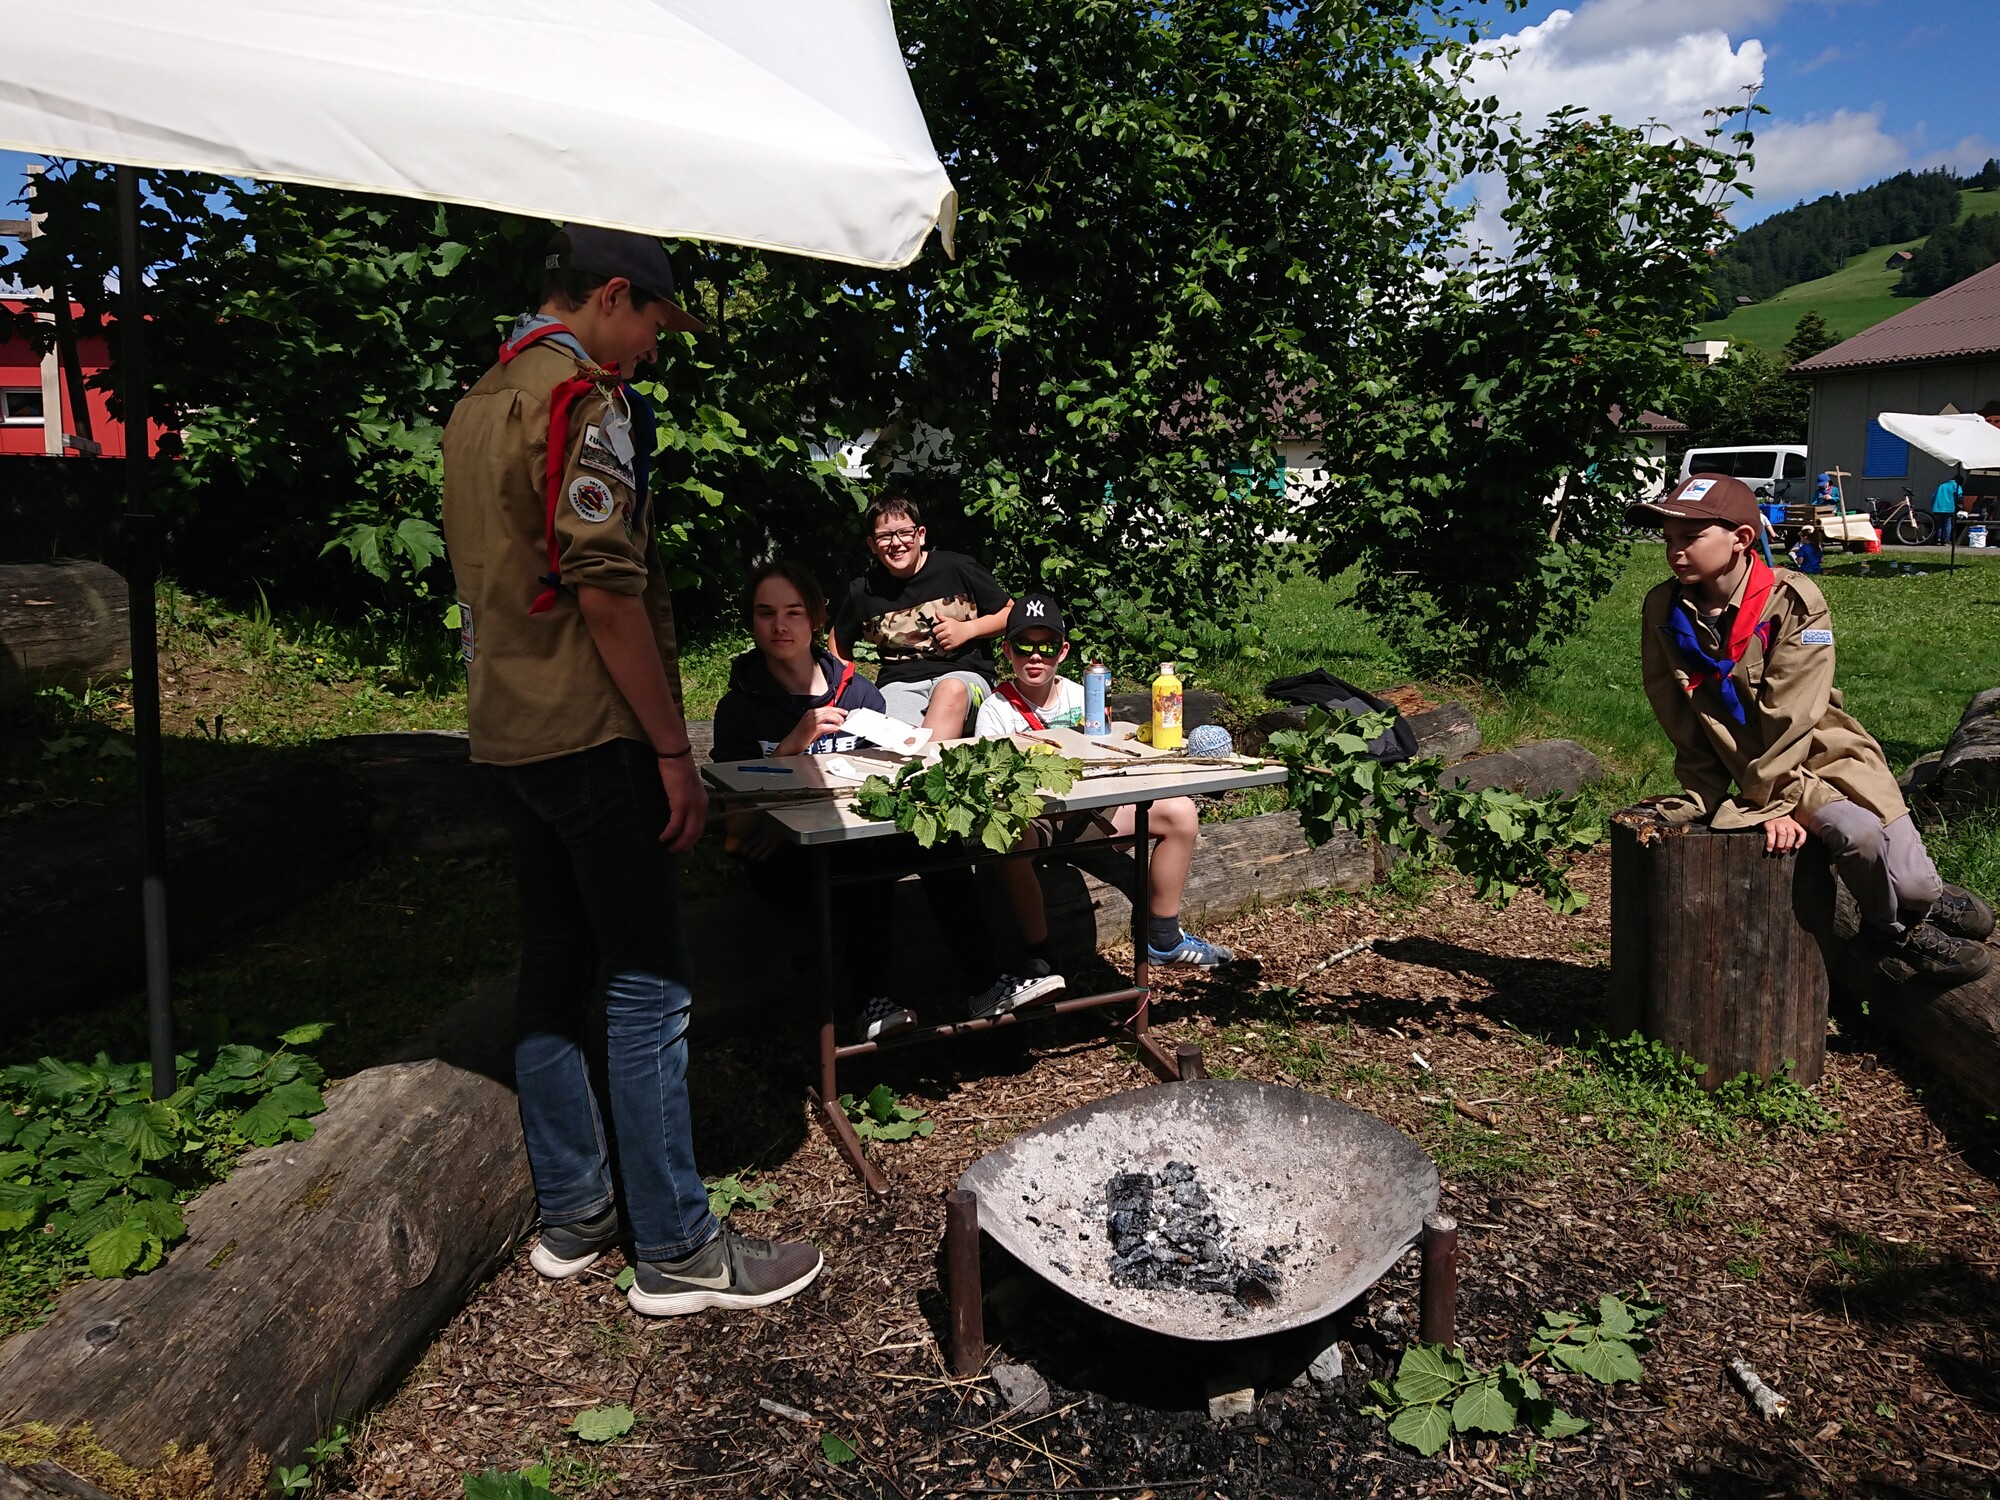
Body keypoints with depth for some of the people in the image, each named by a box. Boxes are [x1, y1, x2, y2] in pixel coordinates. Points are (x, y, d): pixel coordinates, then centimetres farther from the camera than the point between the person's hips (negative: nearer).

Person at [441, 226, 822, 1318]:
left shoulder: (477, 405, 18)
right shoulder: (583, 398, -12)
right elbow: (605, 589, -20)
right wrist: (673, 749, -15)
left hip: (504, 731, 10)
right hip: (590, 735, -10)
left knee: (553, 970, 13)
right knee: (647, 984, -4)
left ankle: (571, 1213, 23)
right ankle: (675, 1251, 4)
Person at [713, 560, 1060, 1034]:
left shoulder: (859, 691, 9)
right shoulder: (740, 706, 0)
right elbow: (737, 823, -8)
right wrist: (793, 743, -18)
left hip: (860, 833, 3)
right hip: (781, 862, -3)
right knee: (866, 850, -34)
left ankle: (984, 983, -21)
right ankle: (868, 1000, -25)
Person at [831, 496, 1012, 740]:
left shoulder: (957, 568, 3)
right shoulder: (864, 591, 9)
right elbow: (840, 640, 27)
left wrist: (967, 629, -5)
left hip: (963, 674, -1)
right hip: (900, 683, 1)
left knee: (952, 690, -40)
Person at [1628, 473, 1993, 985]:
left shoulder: (1793, 599, -13)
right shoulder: (1663, 611, -4)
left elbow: (1789, 715, -17)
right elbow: (1681, 723, 2)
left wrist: (1769, 800, -19)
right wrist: (1703, 796, -1)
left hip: (1822, 755, -1)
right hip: (1751, 773, 1)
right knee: (1856, 833, -24)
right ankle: (1902, 931, 2)